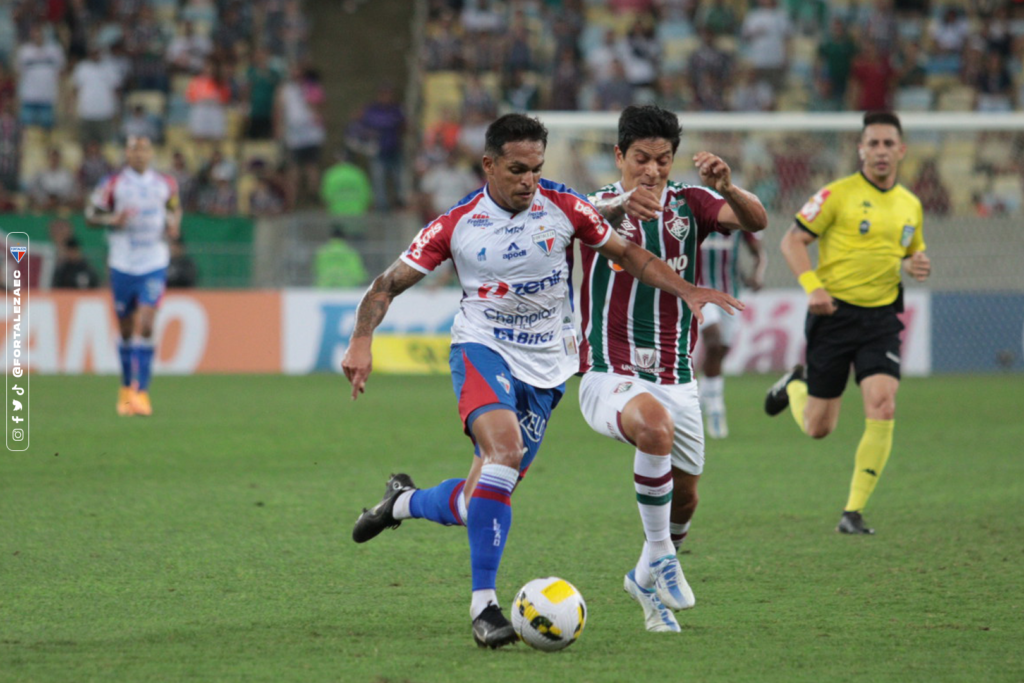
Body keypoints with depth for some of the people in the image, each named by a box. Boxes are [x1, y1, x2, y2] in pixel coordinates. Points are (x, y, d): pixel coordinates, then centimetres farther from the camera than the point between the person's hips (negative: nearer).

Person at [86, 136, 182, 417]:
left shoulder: (166, 185, 5)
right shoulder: (113, 185, -2)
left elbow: (175, 209, 21)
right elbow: (91, 215, 2)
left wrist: (174, 225, -1)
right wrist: (113, 220, -17)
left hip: (154, 265, 0)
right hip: (122, 265, 0)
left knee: (145, 326, -14)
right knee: (126, 329, 8)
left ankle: (140, 391, -17)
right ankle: (127, 388, 27)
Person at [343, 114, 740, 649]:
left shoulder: (564, 208, -3)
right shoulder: (456, 224, -6)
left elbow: (627, 254, 9)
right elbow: (388, 284, 0)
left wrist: (686, 291, -3)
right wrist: (361, 341, -16)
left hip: (545, 368, 3)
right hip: (482, 349, -3)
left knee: (482, 502, 2)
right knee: (503, 449, -33)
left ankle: (404, 501, 37)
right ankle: (483, 603, -29)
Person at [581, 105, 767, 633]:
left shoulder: (688, 205, 4)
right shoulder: (602, 206, -3)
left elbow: (755, 220, -13)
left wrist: (726, 188, -35)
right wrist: (620, 205, -51)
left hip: (675, 379, 4)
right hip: (610, 373, -4)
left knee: (683, 498, 12)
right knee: (654, 425, -36)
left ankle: (647, 577, 41)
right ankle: (660, 554, -20)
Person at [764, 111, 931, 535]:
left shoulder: (911, 205, 10)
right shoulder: (838, 194, -6)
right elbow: (792, 240, -4)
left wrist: (915, 266, 1)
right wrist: (812, 286, -18)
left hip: (881, 318, 3)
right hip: (834, 314, -3)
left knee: (882, 409, -18)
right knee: (818, 429, 4)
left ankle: (853, 513, -8)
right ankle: (794, 386, 42)